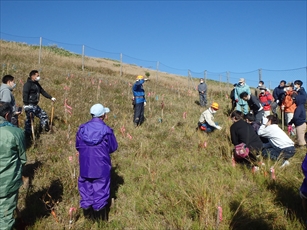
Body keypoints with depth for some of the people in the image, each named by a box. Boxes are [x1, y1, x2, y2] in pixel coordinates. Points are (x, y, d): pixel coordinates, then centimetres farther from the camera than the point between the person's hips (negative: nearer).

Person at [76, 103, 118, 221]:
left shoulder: (82, 128, -7)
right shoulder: (106, 130, -15)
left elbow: (78, 145, 4)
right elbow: (113, 147, -4)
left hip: (85, 164, 3)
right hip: (101, 165, -2)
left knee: (86, 186, 18)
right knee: (100, 187, 12)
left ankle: (86, 208, 29)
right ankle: (99, 210, 22)